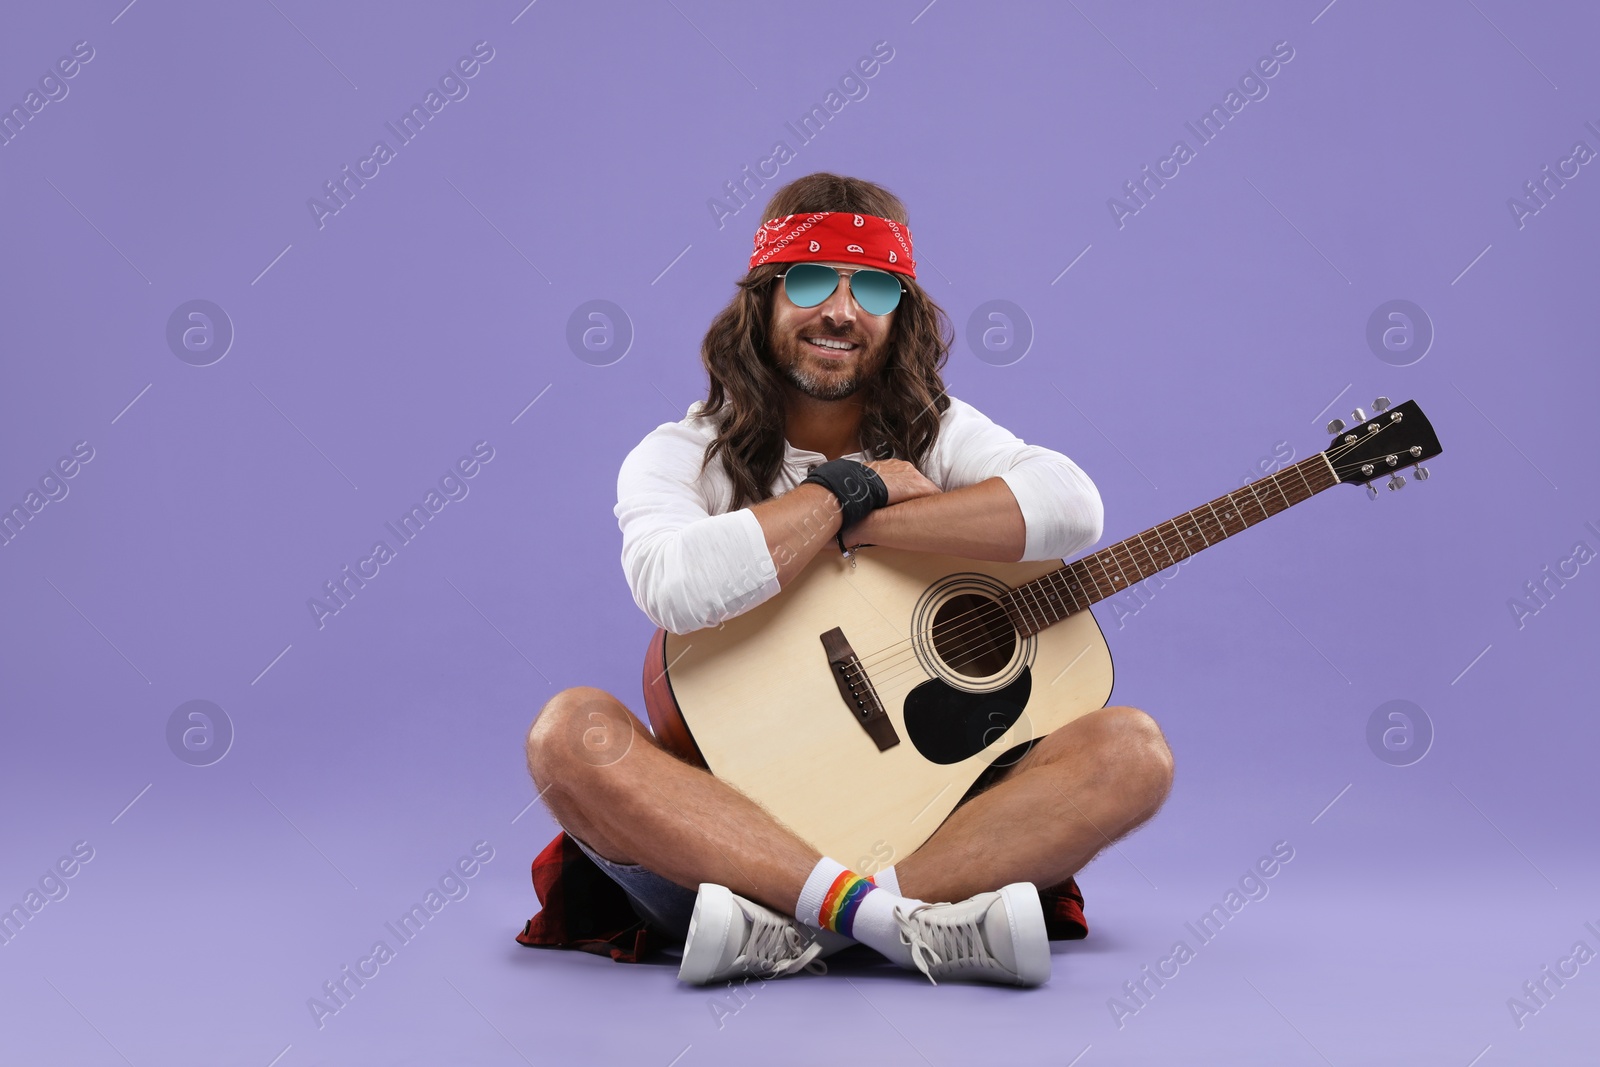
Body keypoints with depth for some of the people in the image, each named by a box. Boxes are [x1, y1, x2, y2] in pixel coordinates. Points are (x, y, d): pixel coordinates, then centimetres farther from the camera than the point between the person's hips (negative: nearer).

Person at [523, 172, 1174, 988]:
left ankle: (783, 928, -31)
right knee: (570, 731, -28)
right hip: (738, 812, -2)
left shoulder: (939, 434, 9)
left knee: (1133, 747, -20)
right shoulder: (681, 456, 2)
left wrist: (851, 532, -16)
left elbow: (1072, 507, -14)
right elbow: (677, 587, -23)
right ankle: (915, 922, -36)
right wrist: (852, 486, -12)